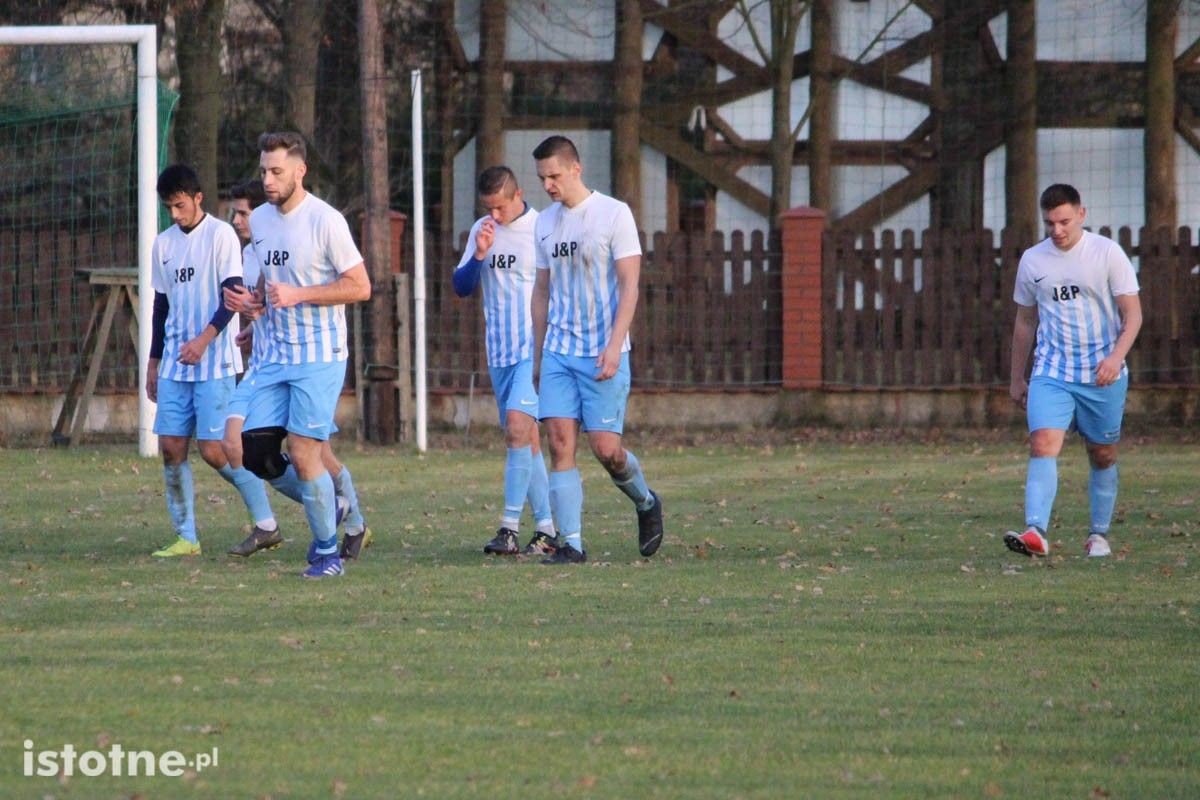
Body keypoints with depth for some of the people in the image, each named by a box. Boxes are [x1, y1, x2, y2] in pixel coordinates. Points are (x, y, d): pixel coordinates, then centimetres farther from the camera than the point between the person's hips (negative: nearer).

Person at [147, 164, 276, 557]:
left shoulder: (220, 235, -6)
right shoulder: (163, 244, 13)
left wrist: (204, 340, -23)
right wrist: (154, 362, 18)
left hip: (215, 363, -6)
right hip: (175, 364, 6)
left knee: (213, 449, -10)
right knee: (171, 446, -1)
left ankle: (265, 524, 3)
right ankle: (185, 537, 4)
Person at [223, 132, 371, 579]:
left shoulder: (324, 220, -13)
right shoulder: (259, 220, 10)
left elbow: (360, 287, -13)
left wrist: (297, 295, -20)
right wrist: (252, 303, 2)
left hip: (319, 357, -7)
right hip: (275, 356, 7)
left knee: (303, 454, -9)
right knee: (256, 453, 2)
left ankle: (328, 552, 6)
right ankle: (328, 506, 24)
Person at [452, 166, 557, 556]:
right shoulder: (481, 231, 9)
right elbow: (461, 288, 10)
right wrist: (479, 255, -8)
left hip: (536, 349, -6)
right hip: (500, 352, 6)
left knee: (518, 425, -20)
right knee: (526, 438, 8)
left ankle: (510, 528, -20)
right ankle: (546, 527, 14)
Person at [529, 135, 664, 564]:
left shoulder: (614, 214, -6)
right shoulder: (545, 223, 12)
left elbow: (629, 286, -9)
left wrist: (613, 345, -18)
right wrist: (538, 353, 16)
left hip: (603, 354, -5)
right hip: (558, 352, 5)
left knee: (605, 447, -7)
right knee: (560, 443, -6)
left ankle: (646, 503, 23)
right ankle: (571, 542, -5)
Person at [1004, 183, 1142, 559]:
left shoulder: (1107, 253, -4)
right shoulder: (1032, 260, 6)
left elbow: (1132, 314, -5)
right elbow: (1025, 321, 17)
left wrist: (1116, 356, -22)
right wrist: (1017, 378, 19)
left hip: (1103, 376, -1)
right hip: (1051, 373, 1)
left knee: (1103, 456, 9)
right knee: (1043, 444, -19)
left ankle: (1099, 534, 25)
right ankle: (1036, 532, -30)